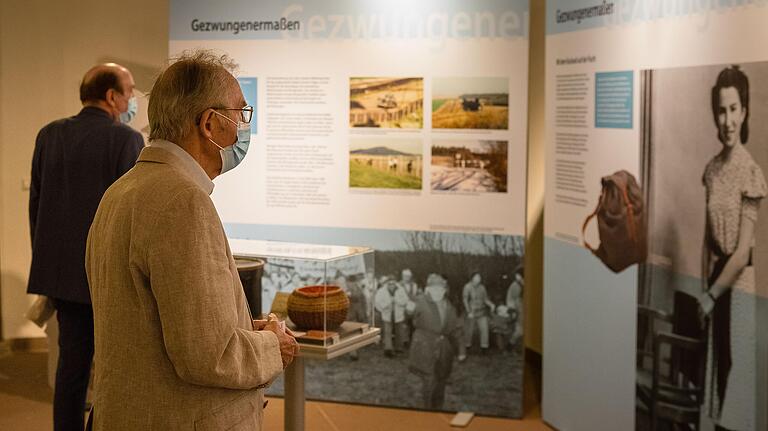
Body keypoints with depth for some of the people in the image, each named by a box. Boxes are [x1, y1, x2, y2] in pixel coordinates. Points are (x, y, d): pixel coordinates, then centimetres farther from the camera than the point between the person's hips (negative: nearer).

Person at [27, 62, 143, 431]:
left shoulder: (49, 135, 5)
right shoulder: (126, 139, -12)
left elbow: (36, 202, 10)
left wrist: (45, 259, 19)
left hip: (62, 269, 5)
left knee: (72, 359, 13)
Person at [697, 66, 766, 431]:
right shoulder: (712, 168, 6)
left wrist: (711, 294, -10)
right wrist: (706, 288, 9)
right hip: (716, 277, 7)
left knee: (737, 368, 2)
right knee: (717, 366, 15)